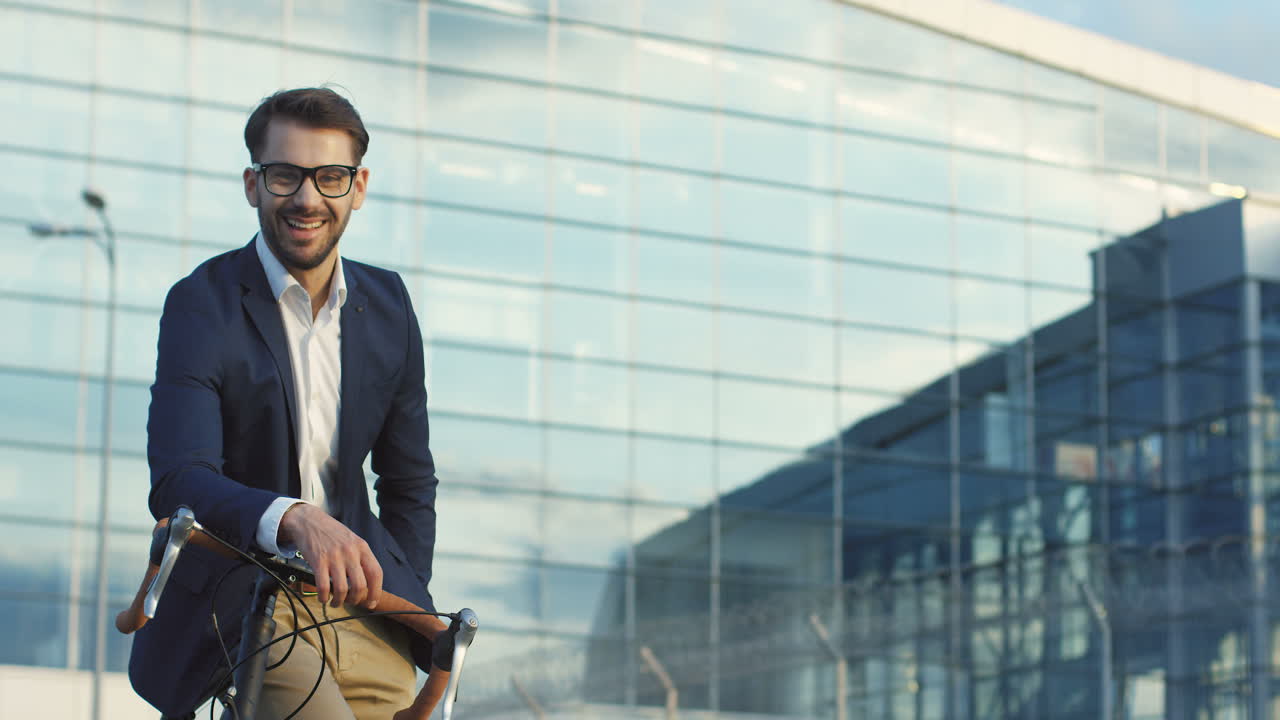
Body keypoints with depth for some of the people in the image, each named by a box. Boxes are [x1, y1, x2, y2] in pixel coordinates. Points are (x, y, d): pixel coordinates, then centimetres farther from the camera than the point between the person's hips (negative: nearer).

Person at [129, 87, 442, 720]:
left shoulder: (387, 304, 8)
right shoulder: (201, 305, -8)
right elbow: (179, 480, -22)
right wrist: (294, 519, -39)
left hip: (359, 600, 6)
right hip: (240, 606, -5)